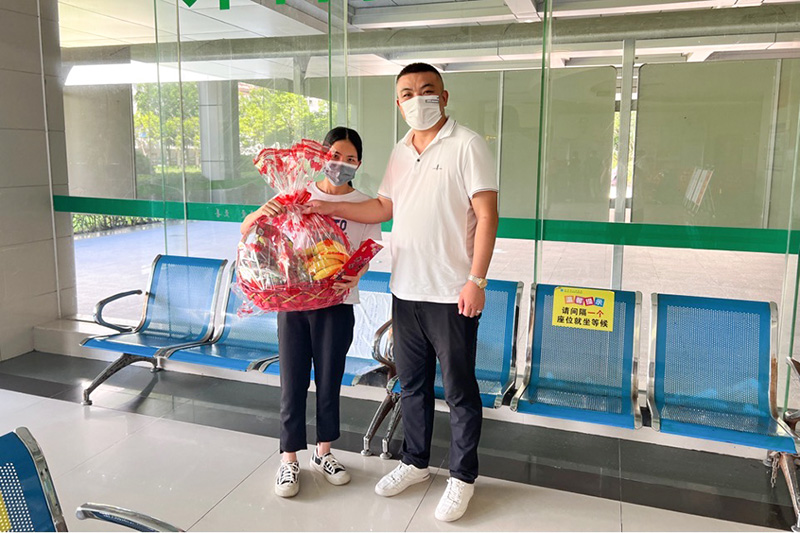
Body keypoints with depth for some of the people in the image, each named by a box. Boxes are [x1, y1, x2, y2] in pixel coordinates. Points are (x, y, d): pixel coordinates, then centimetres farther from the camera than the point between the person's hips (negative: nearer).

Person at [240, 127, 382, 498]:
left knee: (329, 383, 12)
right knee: (292, 384, 8)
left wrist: (355, 275, -26)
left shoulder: (363, 205, 1)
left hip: (336, 304, 0)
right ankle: (289, 460, 23)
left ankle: (323, 453, 31)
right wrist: (261, 213, -20)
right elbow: (246, 230, 2)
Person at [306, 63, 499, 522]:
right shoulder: (401, 153, 13)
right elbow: (383, 208, 19)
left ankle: (463, 477, 24)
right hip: (406, 291, 7)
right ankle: (416, 462, 36)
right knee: (412, 384, 18)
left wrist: (476, 281, -18)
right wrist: (330, 207, 11)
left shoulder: (466, 146, -9)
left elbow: (487, 216, -13)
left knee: (460, 390, 6)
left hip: (452, 295, -7)